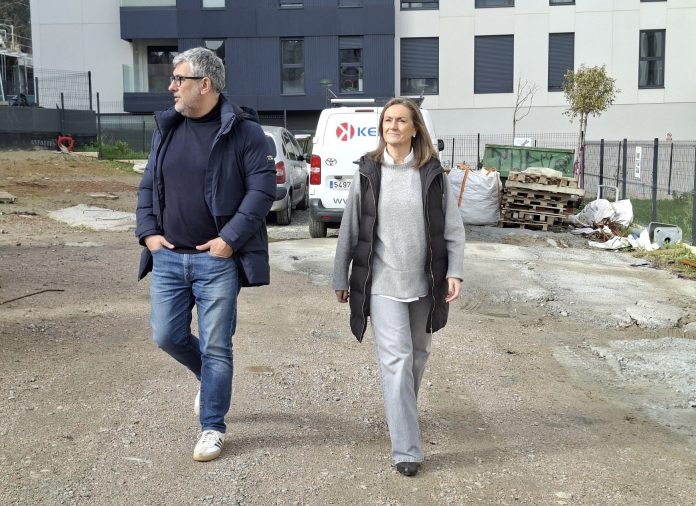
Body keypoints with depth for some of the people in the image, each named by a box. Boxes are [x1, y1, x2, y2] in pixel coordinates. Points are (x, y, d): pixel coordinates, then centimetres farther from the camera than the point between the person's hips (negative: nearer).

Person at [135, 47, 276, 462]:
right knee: (168, 336, 9)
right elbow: (148, 185, 16)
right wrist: (147, 231, 3)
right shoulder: (167, 129, 11)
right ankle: (213, 379, 38)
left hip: (217, 260, -5)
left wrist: (230, 238, -17)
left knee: (215, 346, 2)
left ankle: (213, 427, 18)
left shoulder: (243, 131, -7)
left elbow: (263, 188, -11)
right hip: (168, 257, 6)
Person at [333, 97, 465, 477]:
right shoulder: (368, 173, 0)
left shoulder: (432, 173, 1)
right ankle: (406, 450, -4)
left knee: (418, 354, 17)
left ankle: (400, 415, 43)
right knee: (395, 360, -8)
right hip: (383, 283, -2)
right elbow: (349, 229, 4)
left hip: (425, 282, 2)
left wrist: (454, 272, -7)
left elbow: (453, 228, 2)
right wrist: (341, 278, 6)